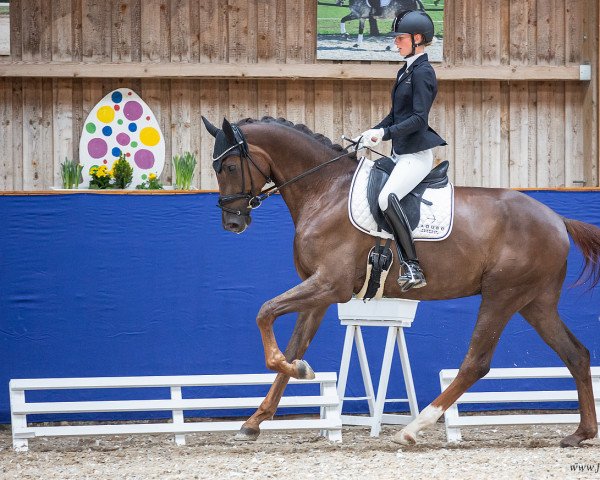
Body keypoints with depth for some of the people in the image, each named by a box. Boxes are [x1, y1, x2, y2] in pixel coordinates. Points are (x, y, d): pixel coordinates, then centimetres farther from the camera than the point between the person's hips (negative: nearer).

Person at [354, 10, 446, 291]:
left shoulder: (422, 72, -11)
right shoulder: (405, 71, 18)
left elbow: (418, 119, -19)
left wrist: (385, 133, -25)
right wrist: (371, 135, 12)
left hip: (417, 153, -11)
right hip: (401, 152, 11)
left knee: (387, 198, -30)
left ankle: (413, 269, -31)